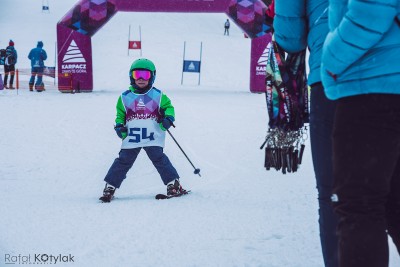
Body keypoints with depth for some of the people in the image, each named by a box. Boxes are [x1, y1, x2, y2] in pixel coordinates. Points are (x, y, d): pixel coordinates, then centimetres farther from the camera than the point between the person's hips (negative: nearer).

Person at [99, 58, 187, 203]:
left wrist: (168, 118, -8)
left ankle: (174, 184, 1)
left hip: (153, 137, -1)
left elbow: (168, 107, 13)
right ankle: (110, 187, 9)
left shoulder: (158, 95, 5)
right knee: (123, 161, 0)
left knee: (159, 158, -9)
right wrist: (119, 126, -2)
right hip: (131, 137, 1)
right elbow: (120, 114, 16)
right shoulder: (125, 97, 7)